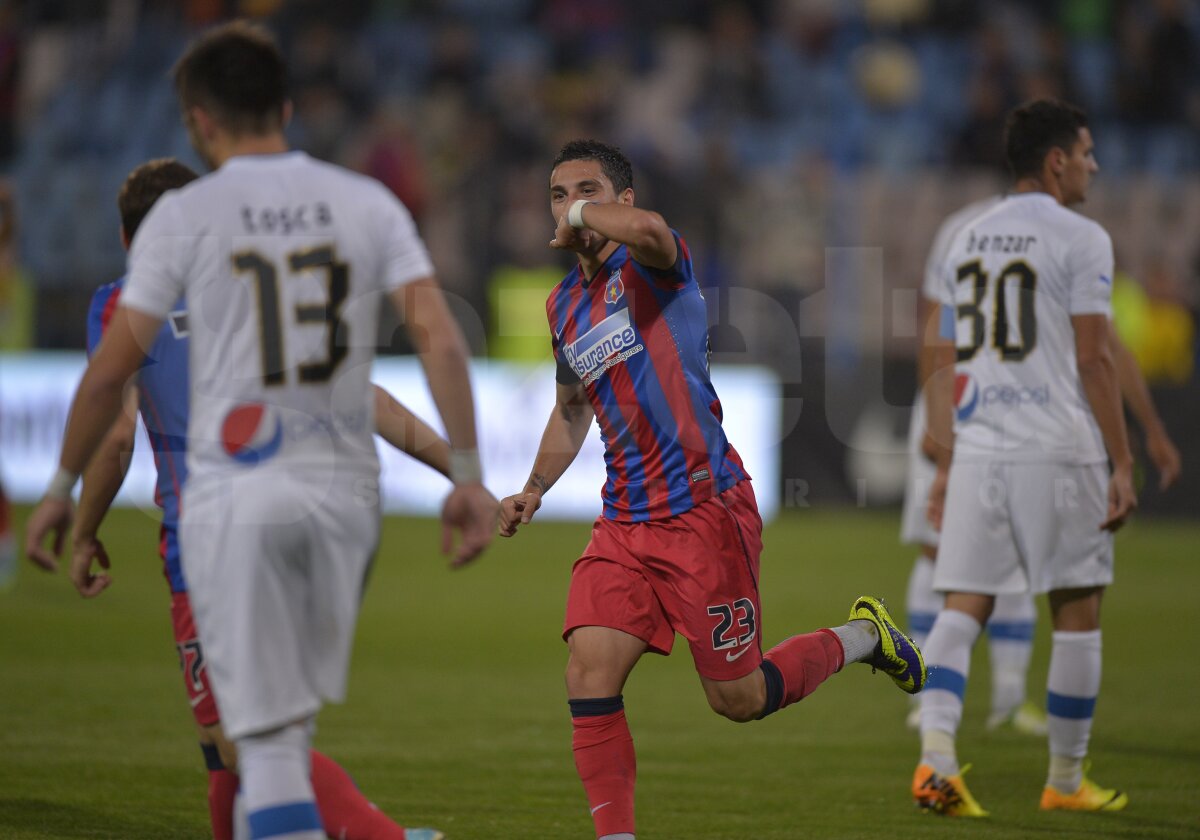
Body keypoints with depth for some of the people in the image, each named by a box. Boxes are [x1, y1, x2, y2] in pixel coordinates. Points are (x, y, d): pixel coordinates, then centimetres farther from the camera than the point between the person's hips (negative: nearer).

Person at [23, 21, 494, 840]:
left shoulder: (185, 215, -1)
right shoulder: (369, 203, 6)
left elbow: (112, 368, -1)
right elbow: (440, 338, -3)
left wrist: (64, 489, 10)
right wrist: (468, 475, 0)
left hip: (234, 493, -3)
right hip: (345, 485, 3)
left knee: (269, 735, -3)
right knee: (293, 723, 17)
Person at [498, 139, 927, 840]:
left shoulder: (651, 266, -9)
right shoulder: (564, 305, 14)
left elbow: (648, 230, -37)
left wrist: (582, 219, -18)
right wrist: (534, 490, 18)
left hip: (704, 512, -6)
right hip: (623, 524, 7)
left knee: (738, 699, 3)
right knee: (589, 681, -11)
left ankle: (861, 637, 28)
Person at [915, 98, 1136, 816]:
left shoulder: (967, 240, 14)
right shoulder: (1080, 240, -5)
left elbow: (947, 363, 15)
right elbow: (1094, 358, -10)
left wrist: (945, 465, 19)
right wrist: (1123, 466, -8)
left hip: (978, 448, 5)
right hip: (1059, 452, -5)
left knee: (963, 608, 2)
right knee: (1077, 611, 7)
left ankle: (937, 753, -18)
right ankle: (1066, 779, 14)